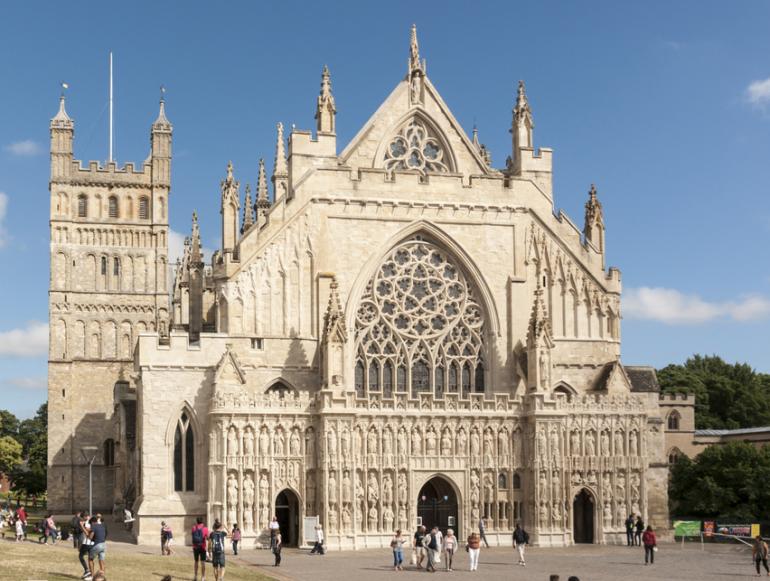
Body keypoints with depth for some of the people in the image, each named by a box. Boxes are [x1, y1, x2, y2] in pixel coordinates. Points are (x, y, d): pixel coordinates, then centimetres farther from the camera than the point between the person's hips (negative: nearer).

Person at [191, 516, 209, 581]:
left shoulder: (194, 528, -1)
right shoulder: (205, 529, -7)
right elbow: (207, 537, 0)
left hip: (195, 547, 3)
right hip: (202, 547, -3)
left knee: (196, 561, 18)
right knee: (203, 562, 0)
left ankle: (195, 576, 24)